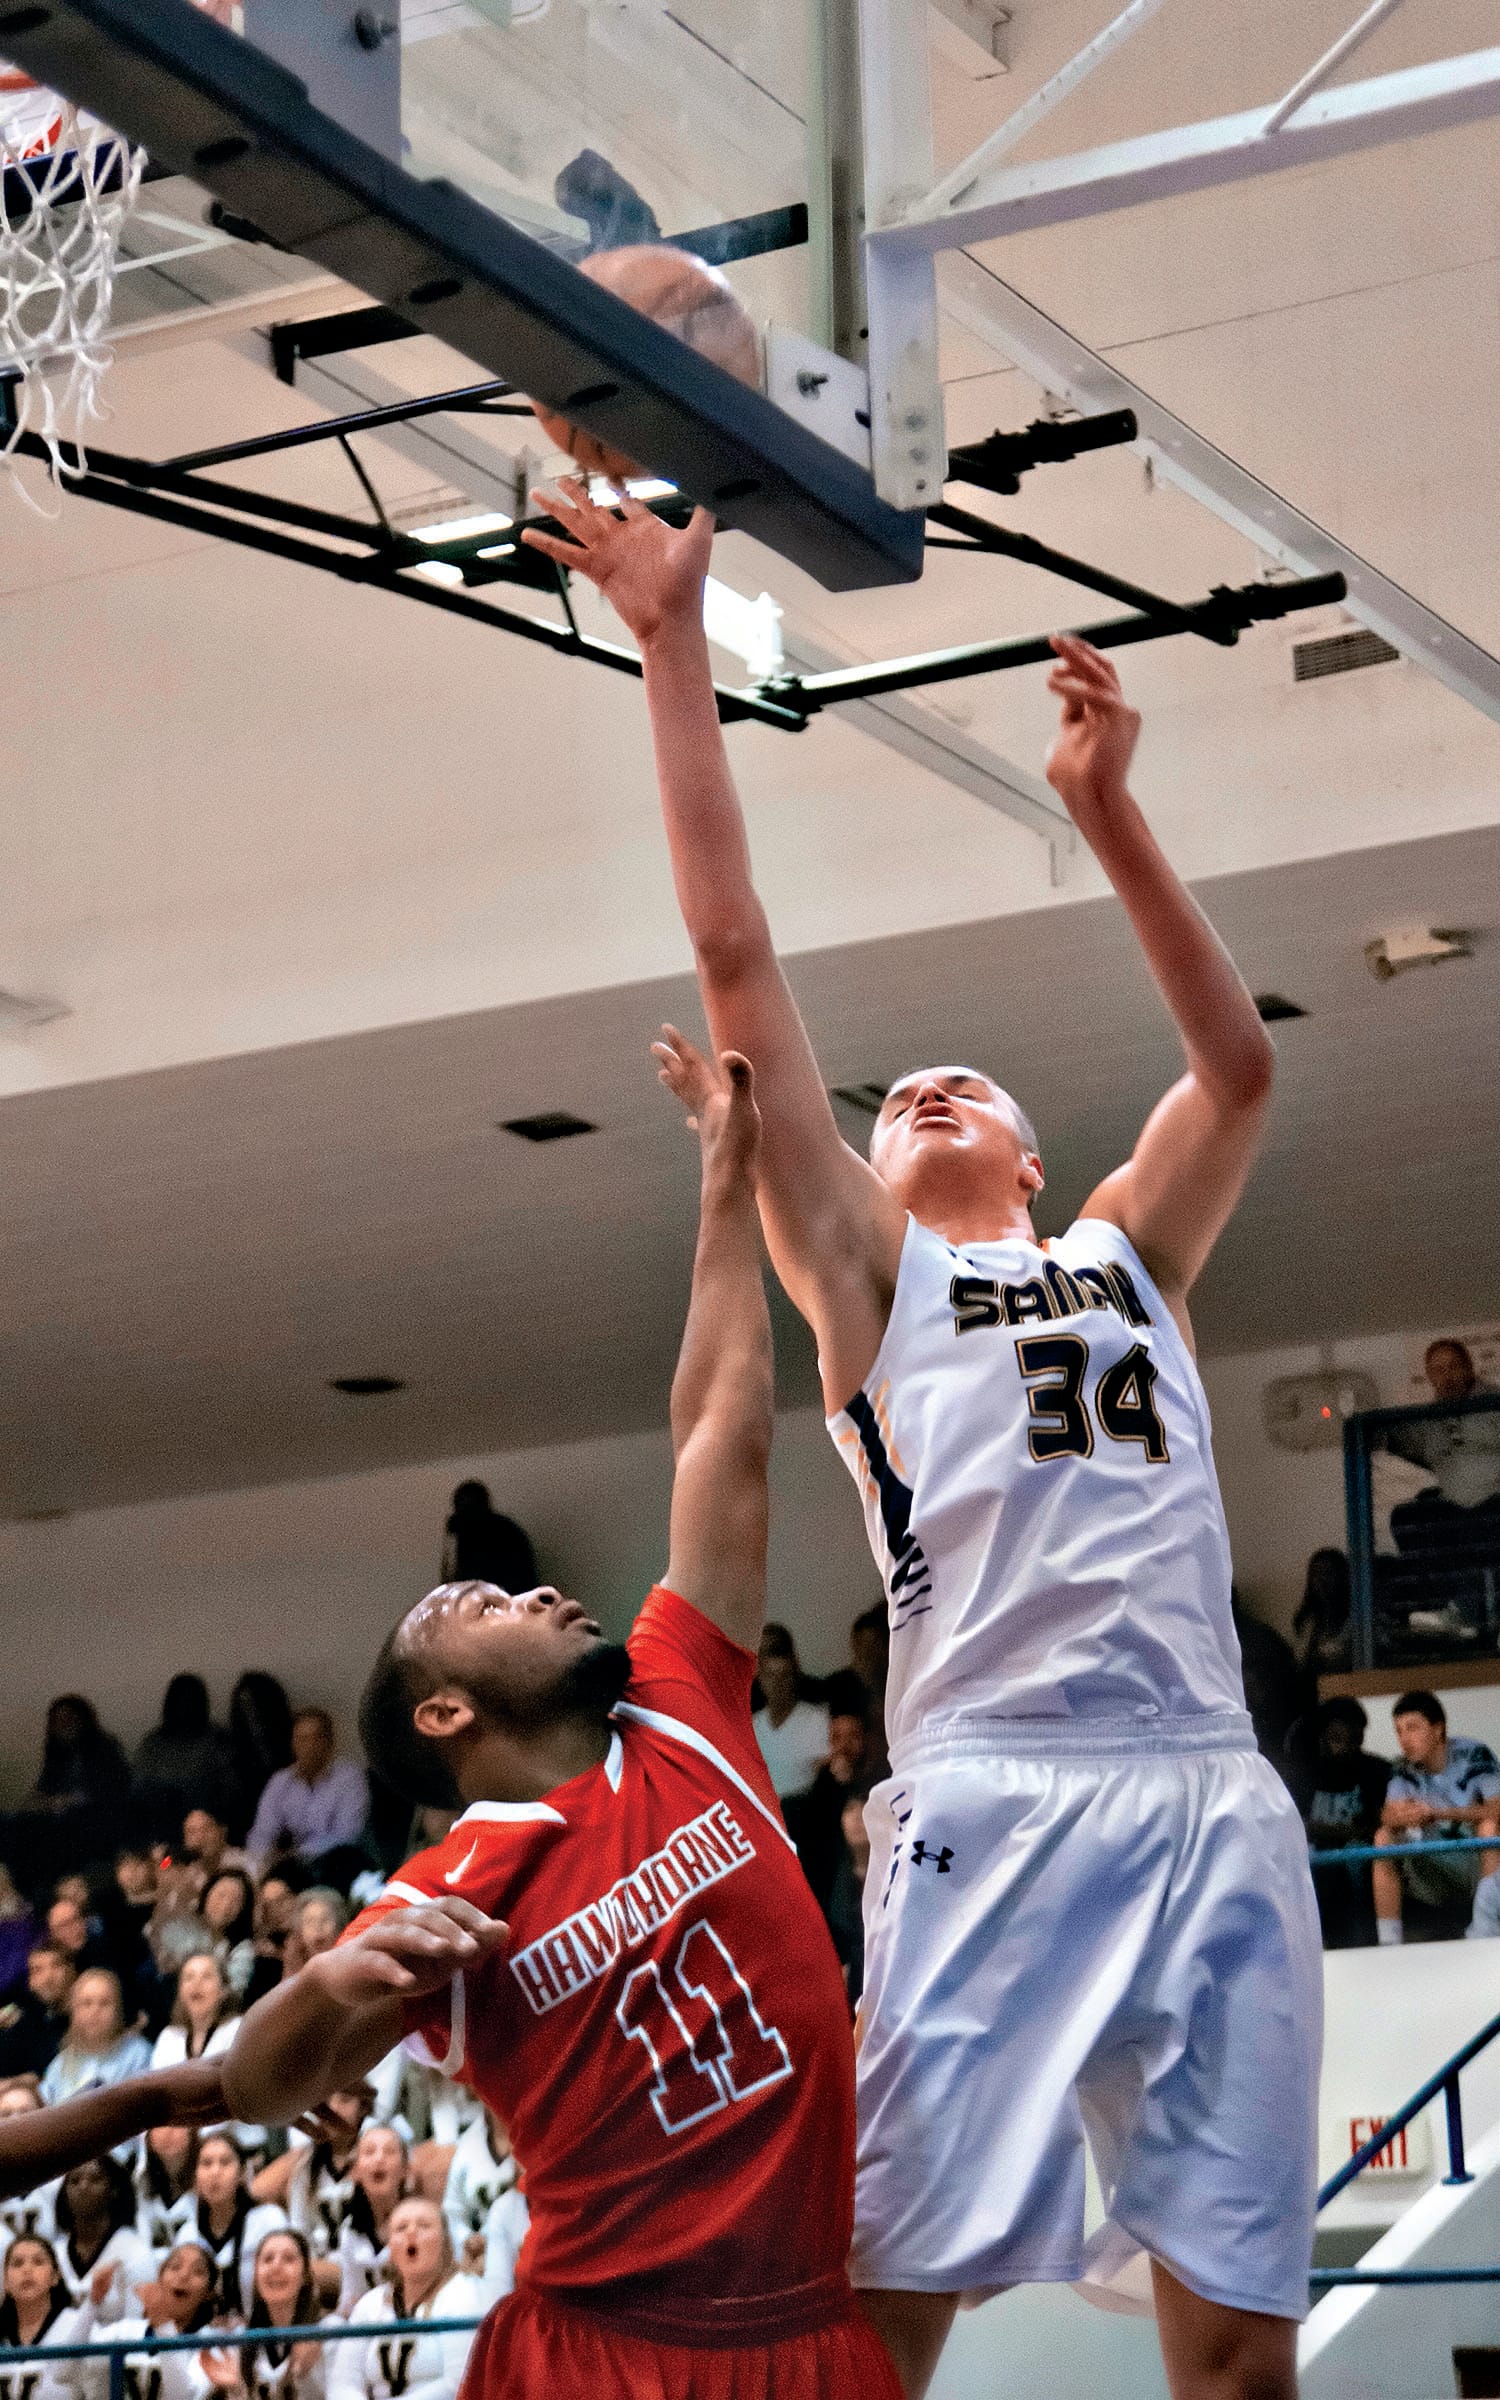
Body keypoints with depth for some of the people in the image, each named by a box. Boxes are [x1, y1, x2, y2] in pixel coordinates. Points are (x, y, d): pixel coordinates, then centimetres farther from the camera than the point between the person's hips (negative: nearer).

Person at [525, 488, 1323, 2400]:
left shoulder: (1123, 1258, 27)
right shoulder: (868, 1269, 17)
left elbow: (1237, 1068, 17)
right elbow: (737, 967, 11)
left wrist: (1107, 814, 13)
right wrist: (678, 649, 9)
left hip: (1215, 1796, 4)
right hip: (994, 1795, -3)